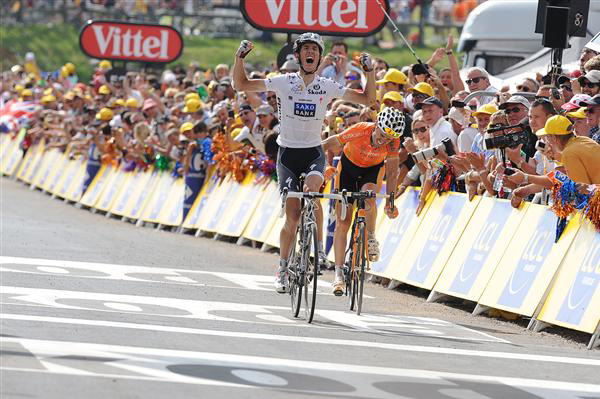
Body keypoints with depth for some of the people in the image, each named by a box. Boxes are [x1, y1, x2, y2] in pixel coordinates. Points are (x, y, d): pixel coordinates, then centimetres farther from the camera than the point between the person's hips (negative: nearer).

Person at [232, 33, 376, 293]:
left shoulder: (328, 87, 1)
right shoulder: (284, 83, -2)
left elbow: (367, 100, 4)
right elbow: (241, 85, 0)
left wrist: (370, 72, -9)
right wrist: (240, 58, -14)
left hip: (314, 153, 1)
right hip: (288, 154, -1)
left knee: (312, 187, -32)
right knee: (292, 216, -8)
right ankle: (282, 268, 11)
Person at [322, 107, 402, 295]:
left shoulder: (393, 142, -26)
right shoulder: (360, 130, -34)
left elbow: (392, 172, -12)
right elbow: (330, 145, -24)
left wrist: (390, 200, -12)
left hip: (372, 169, 1)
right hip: (349, 165, -1)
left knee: (368, 194, -34)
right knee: (342, 220, -6)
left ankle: (371, 239, -9)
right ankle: (338, 274, -1)